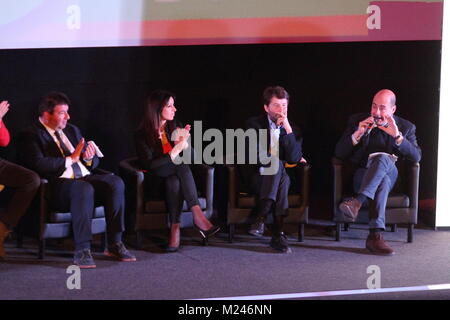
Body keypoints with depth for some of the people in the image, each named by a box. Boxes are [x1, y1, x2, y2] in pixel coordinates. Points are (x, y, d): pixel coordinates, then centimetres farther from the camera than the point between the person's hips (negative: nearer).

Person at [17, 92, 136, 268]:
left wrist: (89, 158, 1)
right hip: (58, 185, -7)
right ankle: (82, 250, -36)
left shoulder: (72, 130, 24)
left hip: (85, 178, 7)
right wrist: (70, 159, -10)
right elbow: (39, 165, -16)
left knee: (115, 182, -22)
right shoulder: (30, 135, 2)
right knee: (84, 188, -38)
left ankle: (115, 244, -19)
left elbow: (95, 162, 26)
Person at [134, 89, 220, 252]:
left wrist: (184, 143, -15)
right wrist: (175, 152, -22)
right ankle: (197, 215, -41)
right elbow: (149, 165, -13)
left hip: (175, 175, 3)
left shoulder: (175, 126, 8)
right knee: (182, 165, -33)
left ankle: (175, 229, -40)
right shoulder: (142, 134, -5)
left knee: (174, 182, -34)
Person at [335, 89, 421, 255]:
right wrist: (357, 134, -14)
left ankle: (357, 202, -48)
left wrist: (397, 135, -18)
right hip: (362, 176, 0)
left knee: (383, 158, -36)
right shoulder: (357, 121, 9)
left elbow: (416, 157, -5)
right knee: (383, 181, -37)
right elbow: (339, 154, 2)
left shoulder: (406, 127, 9)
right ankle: (376, 234, -46)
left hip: (390, 174, 0)